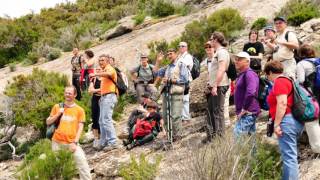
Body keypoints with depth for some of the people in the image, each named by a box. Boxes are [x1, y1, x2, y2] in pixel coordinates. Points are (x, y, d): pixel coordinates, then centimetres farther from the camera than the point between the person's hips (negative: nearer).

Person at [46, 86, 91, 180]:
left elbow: (80, 128, -1)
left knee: (82, 162, -15)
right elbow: (48, 122, 9)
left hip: (72, 142, -2)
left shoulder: (79, 110, 3)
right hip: (57, 142, 2)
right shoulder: (57, 107, 8)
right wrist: (58, 114, -7)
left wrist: (75, 142, -11)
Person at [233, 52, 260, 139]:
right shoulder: (241, 74, 17)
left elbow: (250, 93, -30)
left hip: (247, 113, -10)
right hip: (245, 113, 10)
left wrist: (244, 109, -22)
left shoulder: (249, 74, -15)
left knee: (238, 137, -14)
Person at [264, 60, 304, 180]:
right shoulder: (287, 80, 21)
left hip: (287, 121, -11)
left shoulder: (279, 82, -9)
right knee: (291, 155, 18)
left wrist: (276, 124, -20)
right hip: (296, 121, 11)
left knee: (289, 156, -11)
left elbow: (282, 103, -20)